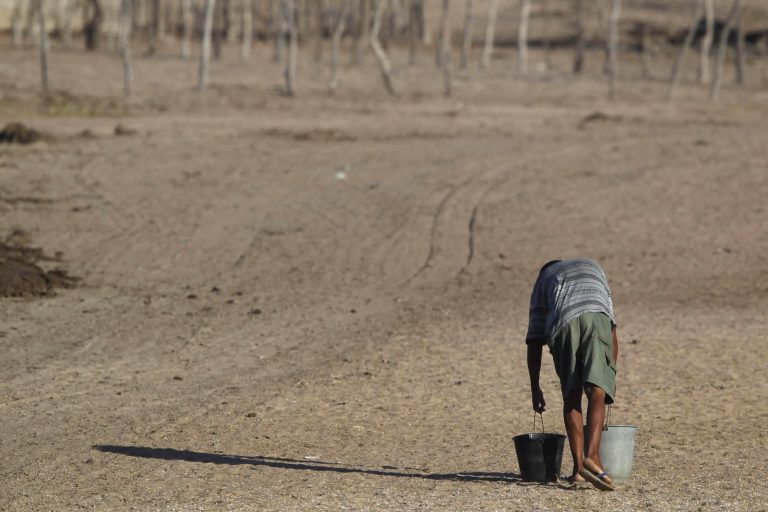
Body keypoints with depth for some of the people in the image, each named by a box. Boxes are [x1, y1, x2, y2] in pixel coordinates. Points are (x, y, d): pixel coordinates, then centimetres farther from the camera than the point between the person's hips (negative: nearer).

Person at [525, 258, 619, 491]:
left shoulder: (543, 280, 36)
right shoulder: (593, 268, 43)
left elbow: (534, 341, 27)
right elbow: (612, 328, 39)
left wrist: (535, 387, 30)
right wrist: (612, 374, 43)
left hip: (562, 323, 0)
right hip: (596, 315, 0)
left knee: (571, 395, 10)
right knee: (597, 391, -9)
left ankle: (578, 466, 4)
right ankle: (592, 455, -28)